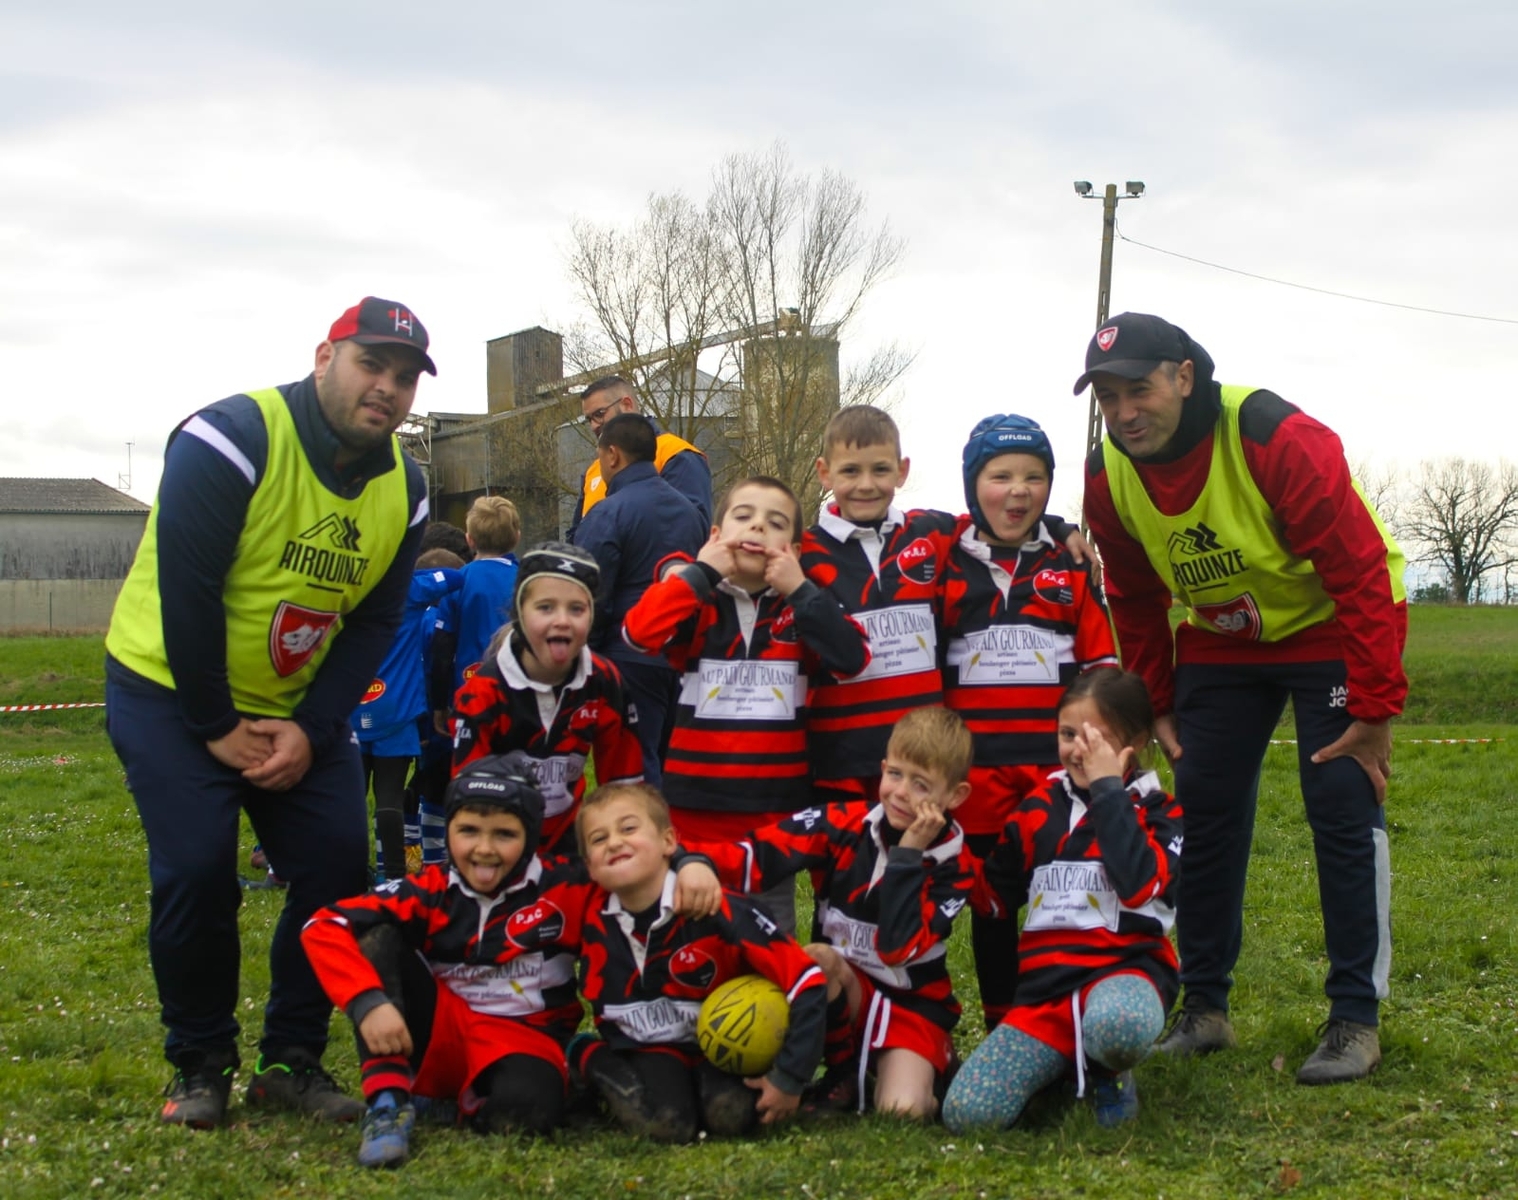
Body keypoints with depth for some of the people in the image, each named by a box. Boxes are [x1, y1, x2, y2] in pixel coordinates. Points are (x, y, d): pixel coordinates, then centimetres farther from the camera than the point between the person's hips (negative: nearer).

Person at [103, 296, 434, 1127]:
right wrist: (215, 729, -18)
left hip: (299, 706, 6)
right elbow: (184, 593, -23)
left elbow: (374, 623, -1)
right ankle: (200, 1065, 5)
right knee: (196, 871, -15)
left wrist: (310, 732, -12)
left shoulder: (402, 489, -3)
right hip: (171, 692, -5)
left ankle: (292, 1059, 12)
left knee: (338, 866, -4)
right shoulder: (229, 442, -22)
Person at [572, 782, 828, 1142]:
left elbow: (808, 982, -27)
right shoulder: (597, 924, -13)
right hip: (654, 1048, 2)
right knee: (664, 1125, -29)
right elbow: (607, 1016, 5)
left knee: (728, 1115, -32)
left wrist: (788, 1080, -23)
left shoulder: (714, 908, -27)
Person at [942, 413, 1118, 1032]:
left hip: (1059, 767, 0)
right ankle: (1001, 1032, 20)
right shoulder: (946, 567, 6)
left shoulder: (1072, 567, 7)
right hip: (975, 767, 0)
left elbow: (1101, 664, 11)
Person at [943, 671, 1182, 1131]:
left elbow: (1140, 887, -17)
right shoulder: (1039, 808, 15)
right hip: (1045, 985, 3)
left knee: (1117, 1025, -43)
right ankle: (1070, 1059, 10)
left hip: (1123, 972, -3)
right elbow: (993, 899, 20)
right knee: (966, 1113, -19)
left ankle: (1109, 1072, -4)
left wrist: (1108, 790, -9)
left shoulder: (1159, 814, 5)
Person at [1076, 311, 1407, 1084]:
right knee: (1204, 812, 2)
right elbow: (1136, 604, 5)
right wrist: (1157, 706, 5)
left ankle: (1356, 1018, -4)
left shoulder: (1278, 440, -29)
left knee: (1343, 810, -11)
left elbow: (1362, 574, -27)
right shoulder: (1108, 478, -12)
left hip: (1327, 627, -5)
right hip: (1218, 640, 5)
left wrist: (1374, 710, -26)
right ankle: (1204, 1008, 13)